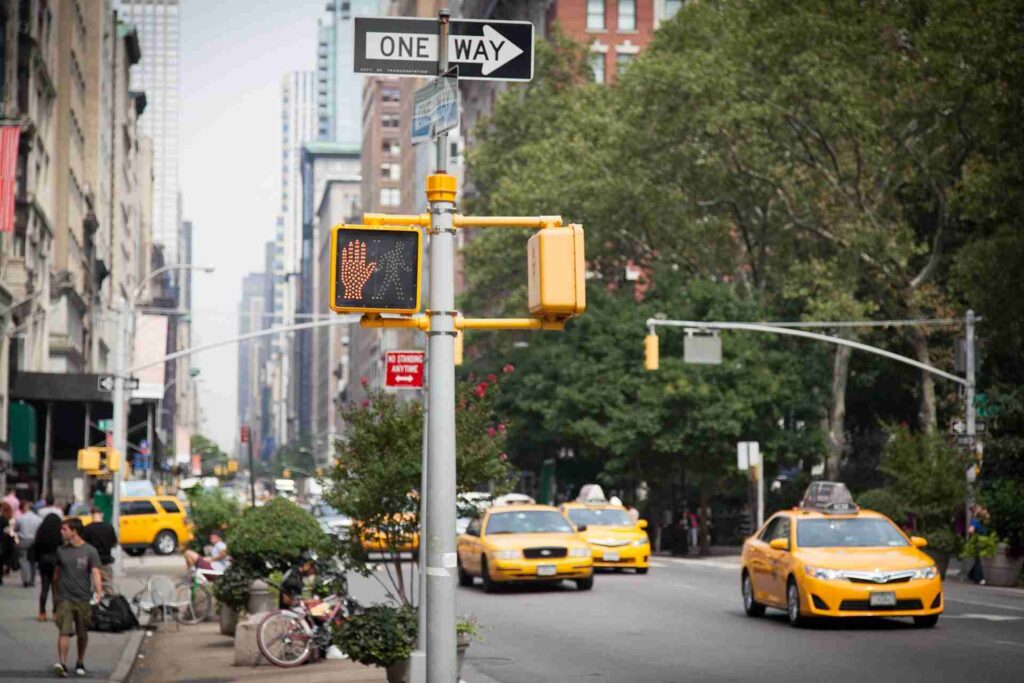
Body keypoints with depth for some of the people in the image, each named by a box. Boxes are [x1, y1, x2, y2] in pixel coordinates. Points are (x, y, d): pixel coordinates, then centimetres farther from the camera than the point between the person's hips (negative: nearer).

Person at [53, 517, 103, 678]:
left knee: (82, 634, 11)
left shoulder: (89, 551, -4)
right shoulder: (61, 550, 5)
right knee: (64, 631, -13)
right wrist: (56, 590, 18)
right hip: (65, 598, 1)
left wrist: (98, 592, -24)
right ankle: (62, 664, -19)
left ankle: (80, 663, 27)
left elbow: (95, 573, -11)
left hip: (83, 599, -1)